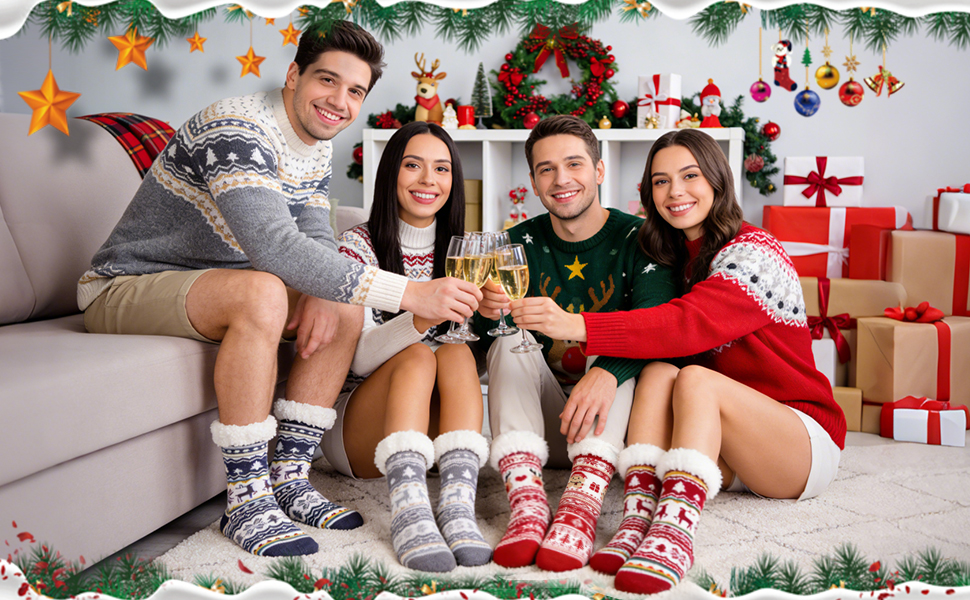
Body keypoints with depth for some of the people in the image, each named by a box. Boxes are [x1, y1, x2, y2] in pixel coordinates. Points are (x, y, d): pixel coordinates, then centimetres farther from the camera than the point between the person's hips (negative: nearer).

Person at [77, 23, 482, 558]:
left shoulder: (316, 146, 4)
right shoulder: (237, 130, -26)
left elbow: (316, 242, 3)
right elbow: (273, 246, -40)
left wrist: (321, 296, -23)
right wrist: (408, 293, -44)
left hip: (208, 284, 9)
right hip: (125, 287, -8)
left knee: (345, 307, -6)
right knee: (262, 293, -35)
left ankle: (288, 478, -4)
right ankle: (247, 501, -26)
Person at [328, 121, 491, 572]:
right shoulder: (358, 244, -4)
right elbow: (359, 357, -16)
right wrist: (421, 319, -37)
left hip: (436, 419, 3)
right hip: (352, 431, -3)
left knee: (456, 351, -26)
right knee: (417, 355, -30)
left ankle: (458, 506, -43)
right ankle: (408, 508, -47)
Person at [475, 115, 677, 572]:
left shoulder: (637, 239, -6)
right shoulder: (522, 242, 3)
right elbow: (487, 335, -10)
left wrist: (607, 373, -44)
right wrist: (488, 311, -36)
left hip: (611, 419, -2)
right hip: (542, 421, 2)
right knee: (509, 343, -21)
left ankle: (583, 499, -46)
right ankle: (526, 500, -41)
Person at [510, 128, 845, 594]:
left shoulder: (753, 252, -14)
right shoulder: (674, 258, 11)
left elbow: (689, 324, -31)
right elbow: (661, 340, 4)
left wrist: (577, 326, -42)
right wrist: (600, 374, -17)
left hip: (806, 441, -5)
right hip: (722, 456, 6)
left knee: (695, 379, -30)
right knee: (658, 373, -21)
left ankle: (673, 531, -45)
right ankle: (638, 516, -37)